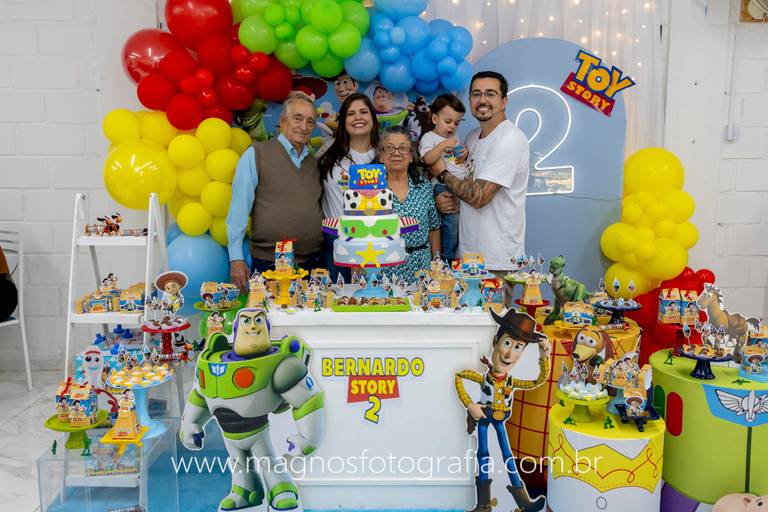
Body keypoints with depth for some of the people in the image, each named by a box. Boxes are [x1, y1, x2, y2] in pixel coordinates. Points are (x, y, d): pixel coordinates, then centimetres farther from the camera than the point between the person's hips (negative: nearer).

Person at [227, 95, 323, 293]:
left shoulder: (316, 162, 13)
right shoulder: (257, 154, -1)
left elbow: (321, 211, 15)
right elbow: (239, 208, -5)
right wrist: (236, 258, -10)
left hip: (312, 263, 4)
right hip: (268, 263, -4)